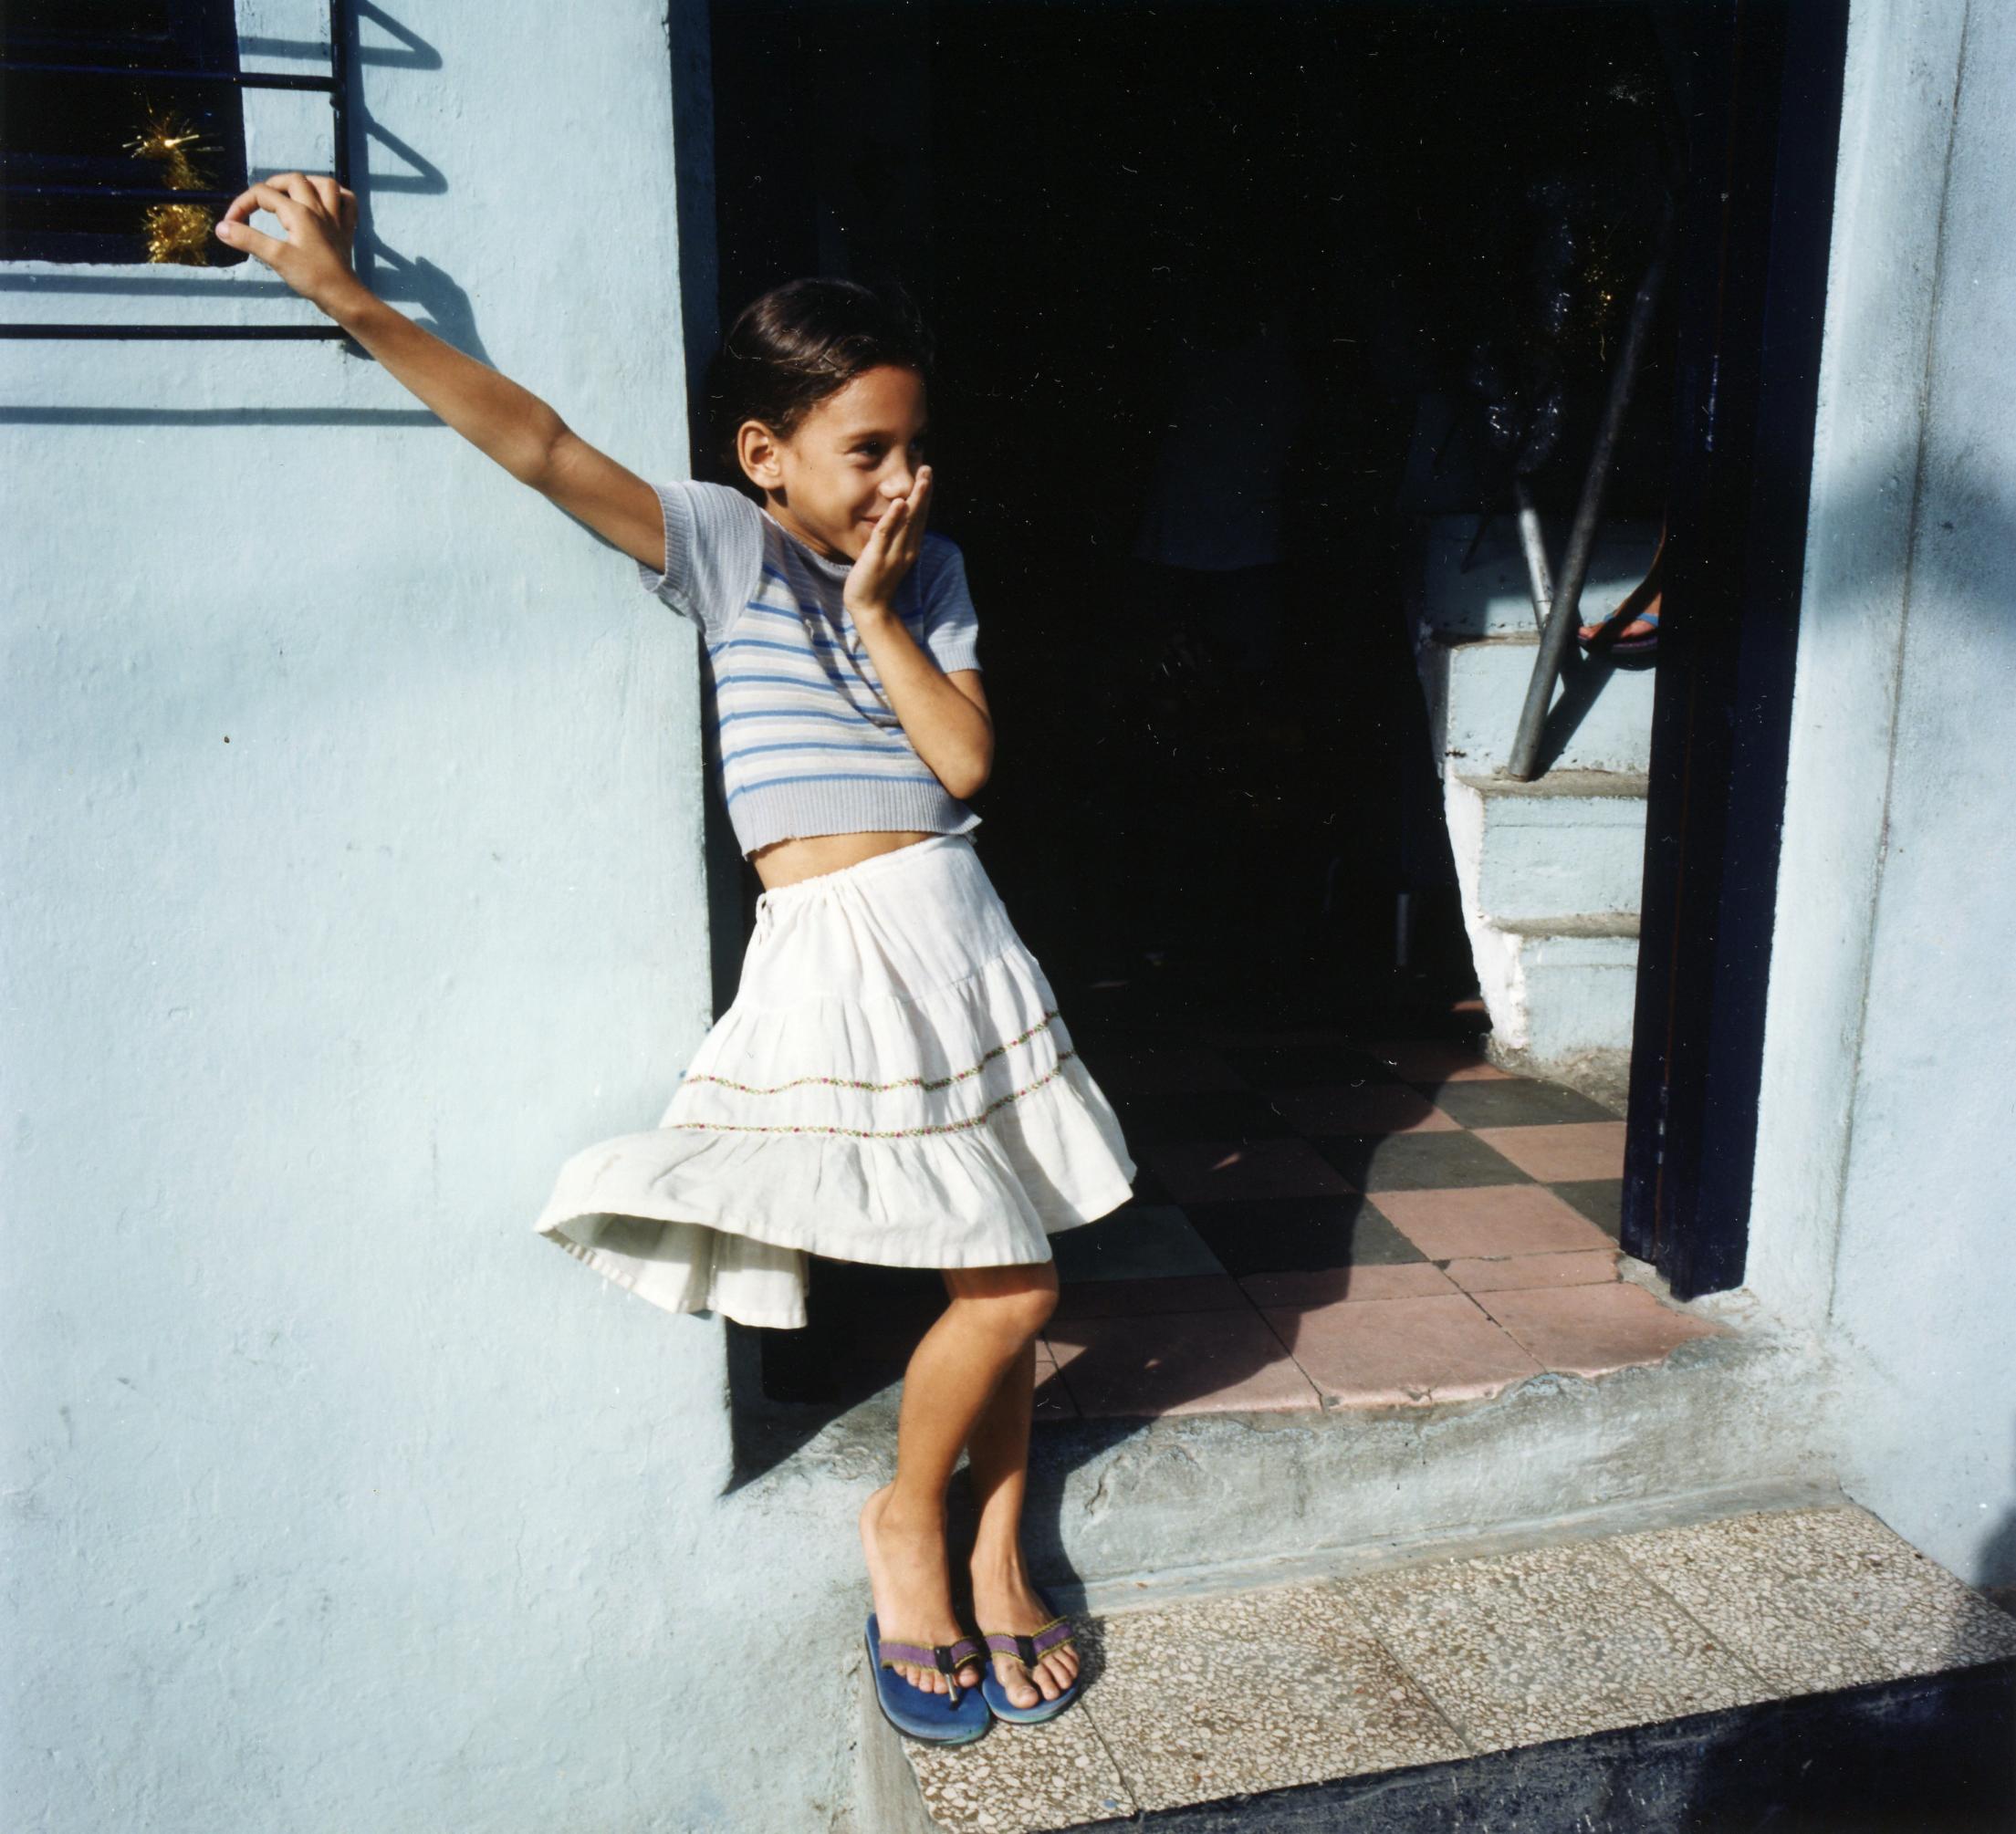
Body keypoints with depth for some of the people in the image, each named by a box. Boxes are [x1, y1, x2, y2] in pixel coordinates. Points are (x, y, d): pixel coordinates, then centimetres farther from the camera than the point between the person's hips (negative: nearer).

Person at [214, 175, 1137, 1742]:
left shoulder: (927, 567, 11)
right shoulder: (726, 546, -1)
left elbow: (969, 756, 0)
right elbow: (539, 446, -11)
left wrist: (878, 612, -4)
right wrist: (347, 296, -15)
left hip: (959, 936, 5)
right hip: (833, 956, -5)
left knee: (1009, 1279, 8)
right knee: (1006, 1283, -7)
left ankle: (998, 1554, 30)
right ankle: (906, 1527, 21)